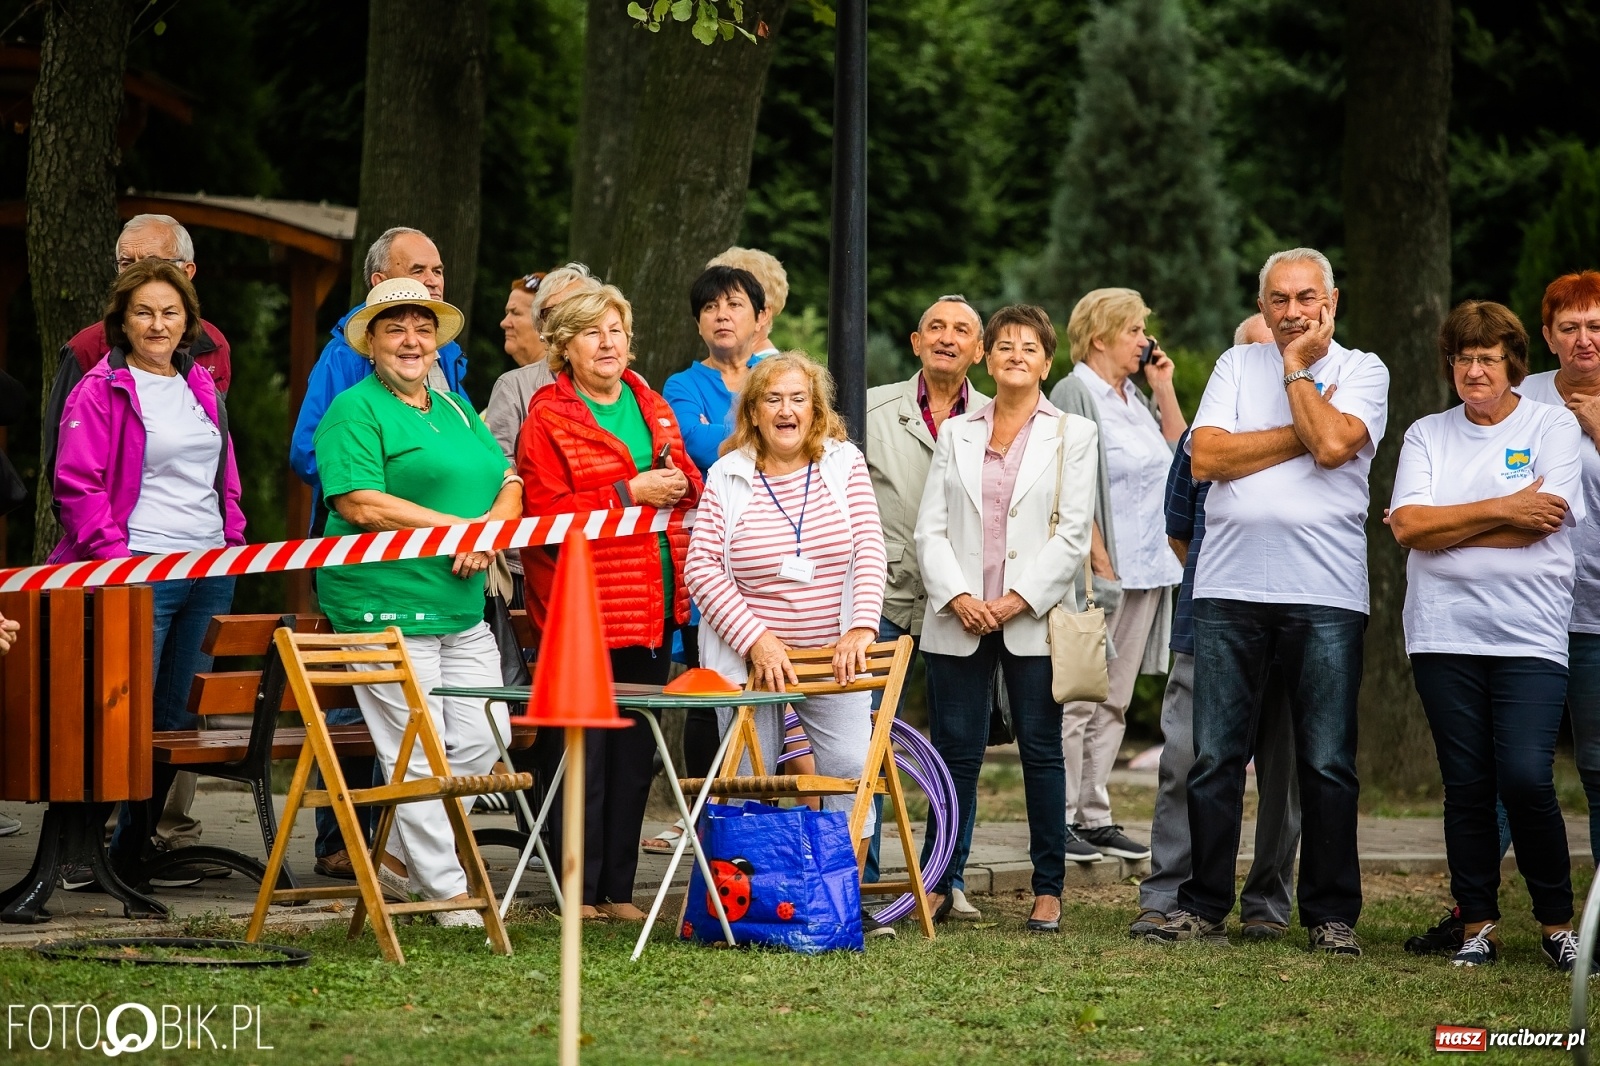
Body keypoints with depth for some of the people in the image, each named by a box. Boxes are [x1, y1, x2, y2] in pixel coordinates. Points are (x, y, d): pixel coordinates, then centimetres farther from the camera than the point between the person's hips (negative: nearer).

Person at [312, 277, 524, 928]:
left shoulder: (457, 409, 19)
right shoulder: (355, 411, -5)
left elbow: (508, 483, 14)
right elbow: (360, 504, -17)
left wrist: (491, 529, -9)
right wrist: (455, 526, -16)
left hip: (463, 606, 8)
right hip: (386, 606, -8)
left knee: (483, 737, 5)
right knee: (416, 753, -6)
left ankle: (404, 857, 19)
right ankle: (446, 891, 0)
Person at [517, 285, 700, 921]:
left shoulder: (653, 407, 15)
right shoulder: (547, 419, -5)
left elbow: (691, 485, 23)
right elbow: (545, 513, -14)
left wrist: (678, 481, -1)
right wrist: (630, 493, -16)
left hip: (655, 603, 6)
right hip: (584, 606, -6)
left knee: (636, 750, 9)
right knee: (586, 751, -5)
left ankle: (618, 887, 16)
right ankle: (580, 888, 2)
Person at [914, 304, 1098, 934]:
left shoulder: (1073, 435, 7)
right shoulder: (956, 434, 14)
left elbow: (1073, 533, -1)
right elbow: (930, 528, 7)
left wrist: (1020, 599, -11)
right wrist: (957, 595, -9)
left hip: (1033, 618, -2)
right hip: (959, 618, 2)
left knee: (1041, 751, 1)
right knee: (955, 752, 2)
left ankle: (1048, 889, 6)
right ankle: (939, 883, 9)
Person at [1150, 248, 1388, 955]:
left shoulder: (1362, 372, 7)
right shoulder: (1237, 365, 14)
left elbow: (1334, 445, -12)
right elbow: (1207, 457, -1)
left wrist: (1297, 368, -1)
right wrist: (1305, 433, -4)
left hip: (1326, 596, -2)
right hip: (1230, 588, 2)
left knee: (1327, 764, 0)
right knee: (1214, 759, 2)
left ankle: (1332, 915, 8)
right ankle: (1203, 908, 9)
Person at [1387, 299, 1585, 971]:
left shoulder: (1553, 427, 5)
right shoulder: (1427, 436, 12)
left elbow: (1542, 521, -8)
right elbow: (1409, 525, -2)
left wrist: (1443, 526, -4)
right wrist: (1503, 509, -7)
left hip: (1530, 635, -3)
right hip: (1445, 636, 3)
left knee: (1526, 780, -13)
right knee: (1467, 786, 3)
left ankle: (1557, 922, 2)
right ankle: (1478, 926, 12)